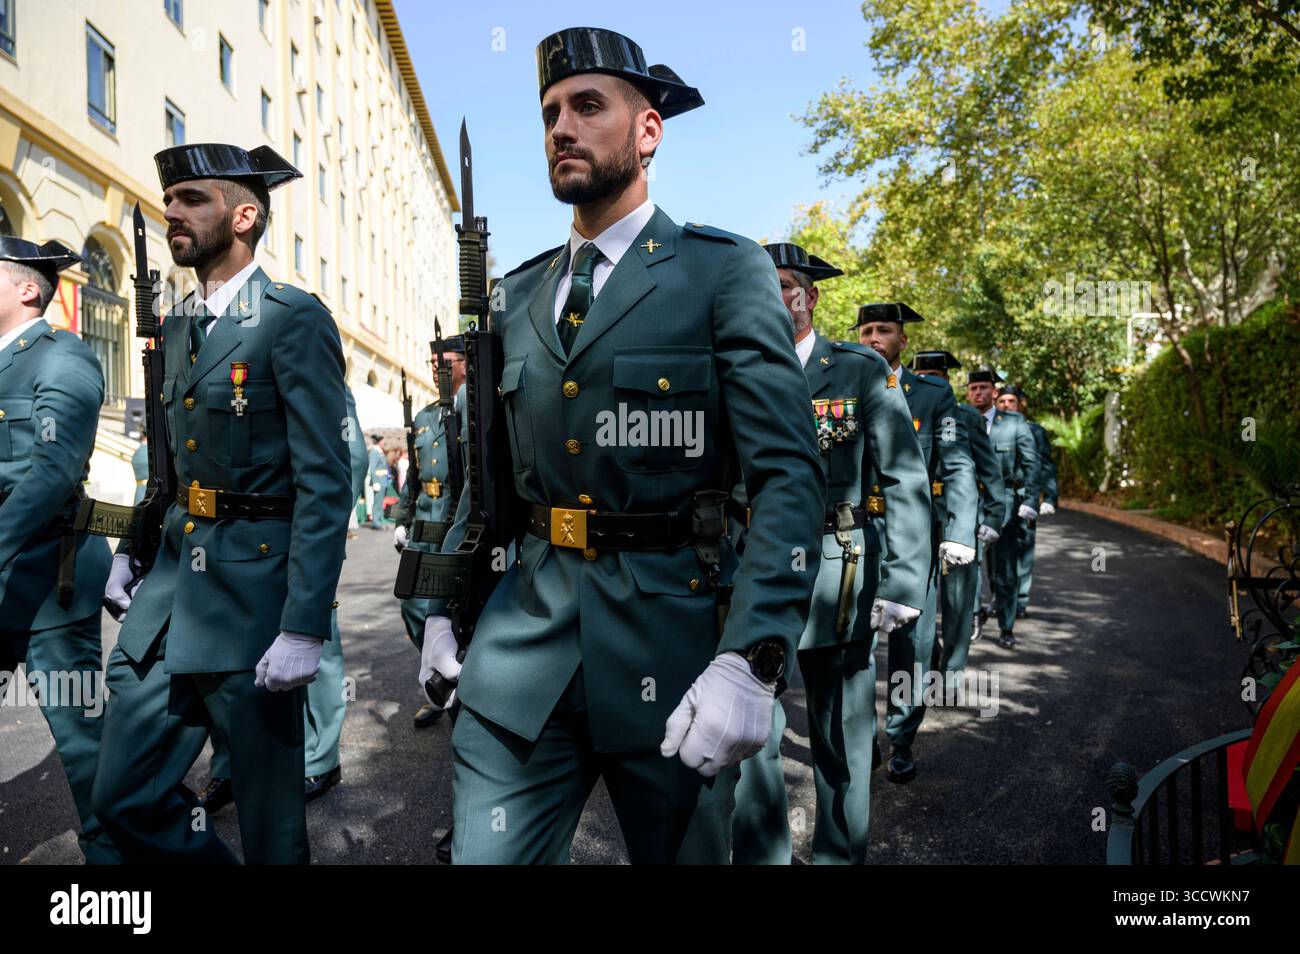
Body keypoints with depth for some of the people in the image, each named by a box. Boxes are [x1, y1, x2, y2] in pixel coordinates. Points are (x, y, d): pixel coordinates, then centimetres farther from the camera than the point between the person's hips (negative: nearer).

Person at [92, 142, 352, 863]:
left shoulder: (294, 319, -10)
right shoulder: (178, 327, 15)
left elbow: (324, 484, -17)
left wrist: (304, 628, -21)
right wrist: (130, 551, 11)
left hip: (251, 593, -7)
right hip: (171, 583, 8)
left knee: (269, 818, 7)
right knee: (123, 797, 12)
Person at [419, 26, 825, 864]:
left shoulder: (726, 271, -4)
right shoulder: (518, 294, 12)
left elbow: (789, 474, -12)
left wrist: (751, 662, -22)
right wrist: (445, 604, 13)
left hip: (667, 637, -3)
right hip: (523, 630, 4)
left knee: (681, 850, 15)